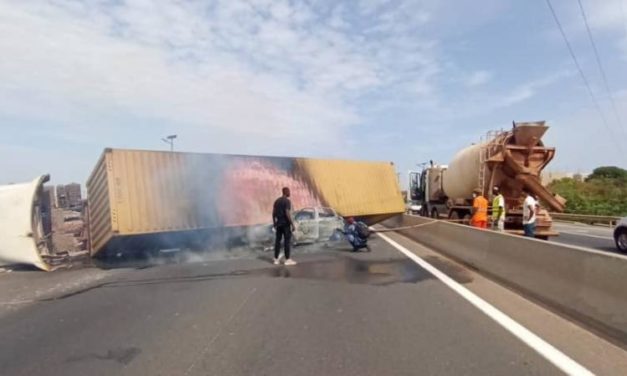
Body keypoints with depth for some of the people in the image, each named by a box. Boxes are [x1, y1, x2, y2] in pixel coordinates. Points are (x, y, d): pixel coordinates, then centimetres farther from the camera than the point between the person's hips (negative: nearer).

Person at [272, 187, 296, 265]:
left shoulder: (277, 200, 11)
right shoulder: (287, 201, -13)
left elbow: (273, 213, 12)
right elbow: (288, 214, -20)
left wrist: (274, 223, 20)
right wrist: (292, 224, -16)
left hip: (278, 223, 7)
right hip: (285, 223, -7)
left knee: (277, 240, 10)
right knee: (287, 241, -2)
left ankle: (276, 259, 14)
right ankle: (287, 259, 0)